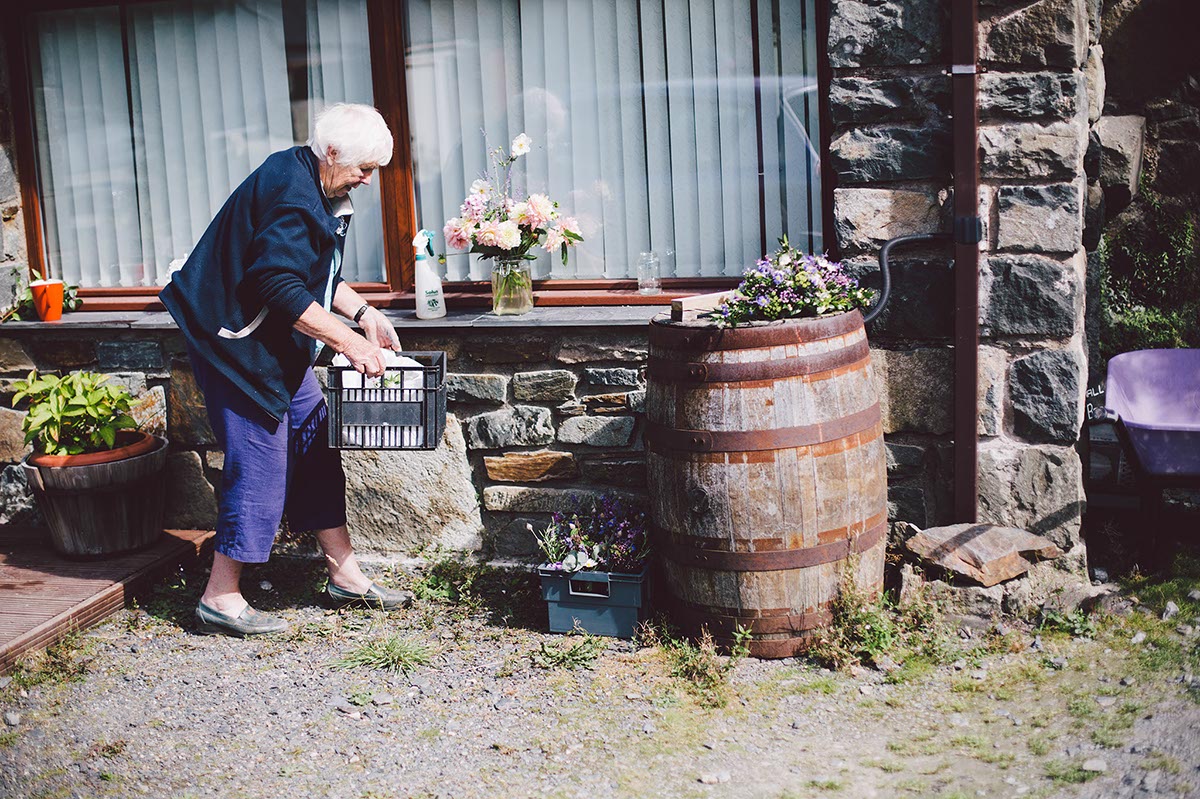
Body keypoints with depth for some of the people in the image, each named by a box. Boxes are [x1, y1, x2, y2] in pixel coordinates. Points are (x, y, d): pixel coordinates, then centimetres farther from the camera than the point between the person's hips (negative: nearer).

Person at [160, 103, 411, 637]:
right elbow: (280, 288, -29)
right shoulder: (289, 191, -23)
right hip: (238, 342, -11)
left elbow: (318, 272, 20)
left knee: (315, 448, 11)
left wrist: (362, 312, 5)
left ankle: (345, 576, 19)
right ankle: (221, 598, 2)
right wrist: (346, 340, -26)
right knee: (260, 463, -8)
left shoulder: (319, 190, 10)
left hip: (280, 347, 11)